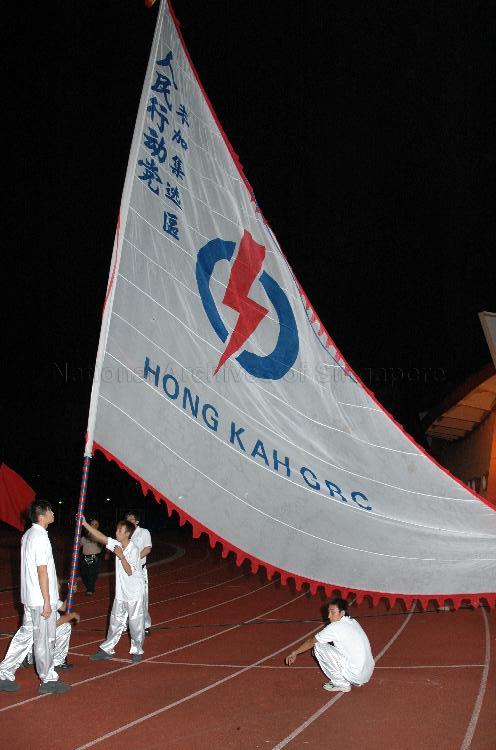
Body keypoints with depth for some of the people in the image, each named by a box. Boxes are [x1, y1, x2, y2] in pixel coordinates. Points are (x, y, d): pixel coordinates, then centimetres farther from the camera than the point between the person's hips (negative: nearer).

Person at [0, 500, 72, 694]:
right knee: (45, 641, 3)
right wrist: (47, 601, -18)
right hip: (42, 599, -9)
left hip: (29, 598, 9)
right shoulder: (40, 538, -20)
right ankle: (48, 681, 15)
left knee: (25, 635, 17)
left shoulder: (28, 535, 10)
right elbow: (42, 571, -21)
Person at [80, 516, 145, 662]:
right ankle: (106, 650, 21)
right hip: (121, 592, 6)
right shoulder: (117, 545, 1)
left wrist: (121, 555, -25)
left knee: (136, 622, 3)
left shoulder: (133, 550, -18)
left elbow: (130, 571, -20)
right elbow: (100, 537, -2)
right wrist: (85, 524, -8)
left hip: (134, 594, -6)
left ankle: (137, 650, 18)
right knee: (115, 622, 13)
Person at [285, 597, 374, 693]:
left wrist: (294, 653, 16)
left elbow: (311, 642, 2)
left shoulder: (334, 627, -12)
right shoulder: (353, 622, 9)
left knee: (318, 646, -4)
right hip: (367, 674, 8)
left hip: (355, 674, -8)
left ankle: (341, 684, 2)